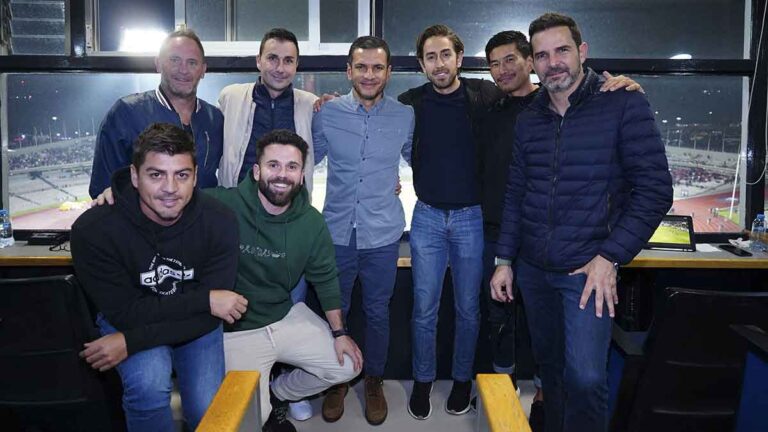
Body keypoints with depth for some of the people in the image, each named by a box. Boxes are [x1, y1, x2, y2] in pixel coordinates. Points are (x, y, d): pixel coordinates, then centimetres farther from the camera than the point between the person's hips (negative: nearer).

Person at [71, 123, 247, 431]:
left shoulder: (219, 222, -22)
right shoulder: (94, 230, -26)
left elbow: (208, 316, -19)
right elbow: (126, 312, -22)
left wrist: (132, 342, -27)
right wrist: (204, 299, -27)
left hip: (196, 325, 2)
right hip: (127, 320, -1)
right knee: (149, 384, -30)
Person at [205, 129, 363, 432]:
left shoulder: (312, 223, -6)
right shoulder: (222, 205, -23)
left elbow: (325, 278, 4)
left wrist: (339, 332, 5)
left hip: (287, 317, 5)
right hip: (235, 331, -5)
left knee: (347, 366, 9)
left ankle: (278, 394, 30)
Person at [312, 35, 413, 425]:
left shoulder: (405, 116, -3)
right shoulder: (327, 113, -4)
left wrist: (398, 184, 5)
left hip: (383, 235, 0)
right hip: (337, 232, 1)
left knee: (377, 313, 13)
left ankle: (374, 382, 34)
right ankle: (336, 381, 34)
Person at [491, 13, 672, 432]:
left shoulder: (624, 105, -8)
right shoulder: (529, 118, 7)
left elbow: (654, 190, -10)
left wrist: (610, 258, -15)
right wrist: (505, 260, 8)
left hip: (588, 270, -4)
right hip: (533, 269, 5)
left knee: (584, 377, -11)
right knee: (549, 366, 16)